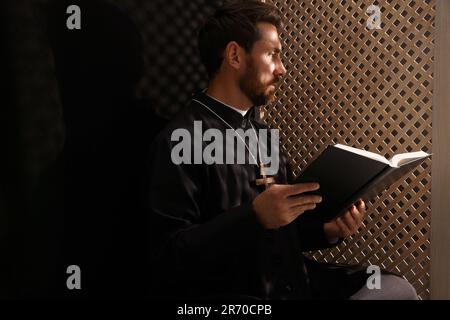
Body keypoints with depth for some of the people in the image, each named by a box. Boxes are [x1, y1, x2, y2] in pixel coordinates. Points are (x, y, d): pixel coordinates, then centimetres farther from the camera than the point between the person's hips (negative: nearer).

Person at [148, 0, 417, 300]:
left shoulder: (263, 134, 14)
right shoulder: (179, 141, -14)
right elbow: (164, 258, -22)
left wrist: (327, 230, 0)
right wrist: (254, 216, -28)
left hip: (293, 282, 9)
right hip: (230, 293, -8)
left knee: (397, 286, -8)